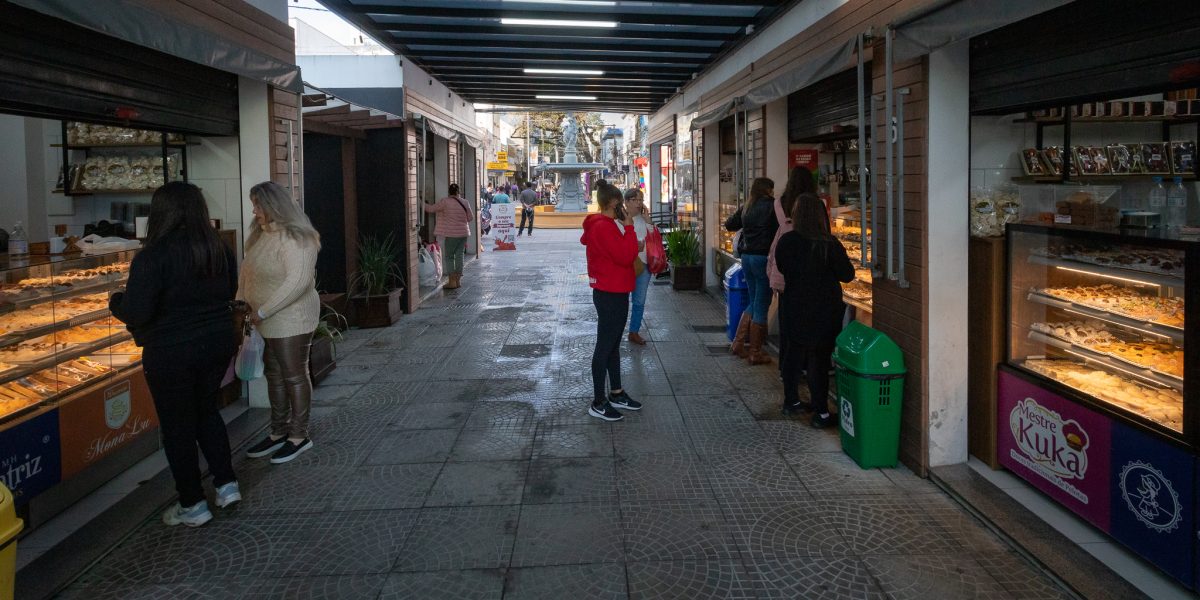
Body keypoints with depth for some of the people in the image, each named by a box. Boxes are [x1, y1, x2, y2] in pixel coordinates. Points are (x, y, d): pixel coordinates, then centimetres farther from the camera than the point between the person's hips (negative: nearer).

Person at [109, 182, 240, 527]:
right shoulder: (221, 251, 0)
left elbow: (135, 313, -21)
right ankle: (226, 483, 23)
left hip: (171, 353, -6)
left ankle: (193, 505, 18)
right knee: (206, 410, 24)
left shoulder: (154, 255, -19)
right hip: (218, 344, 6)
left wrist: (115, 301, 0)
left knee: (178, 426, 9)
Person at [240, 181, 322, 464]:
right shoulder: (263, 234, 9)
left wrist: (262, 312, -23)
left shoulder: (294, 238, -19)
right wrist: (243, 300, 2)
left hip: (291, 320, -9)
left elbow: (298, 281, -27)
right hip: (268, 320, 9)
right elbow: (248, 269, 17)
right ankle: (278, 432, 28)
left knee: (294, 376, 2)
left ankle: (299, 437, 14)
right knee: (274, 374, 15)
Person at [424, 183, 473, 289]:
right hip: (463, 233, 5)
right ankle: (458, 280, 13)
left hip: (450, 234, -4)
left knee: (449, 257, 2)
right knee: (459, 255, 10)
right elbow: (471, 218, 9)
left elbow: (430, 209, -5)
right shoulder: (465, 203, 3)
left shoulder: (445, 202, -10)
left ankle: (452, 281, -1)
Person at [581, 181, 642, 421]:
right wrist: (629, 228, -16)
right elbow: (626, 256, -24)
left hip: (615, 293, 11)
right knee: (605, 346, -4)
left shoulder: (608, 225, 13)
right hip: (610, 295, -11)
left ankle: (616, 393, 29)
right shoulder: (603, 227, -20)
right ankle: (598, 403, 4)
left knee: (613, 344, 17)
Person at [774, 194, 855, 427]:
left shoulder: (786, 242, -7)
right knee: (819, 359, 2)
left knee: (795, 353, 19)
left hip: (794, 309, 4)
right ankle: (821, 412, 6)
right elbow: (847, 275, -9)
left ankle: (791, 401, 31)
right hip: (823, 311, -4)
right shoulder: (829, 244, -18)